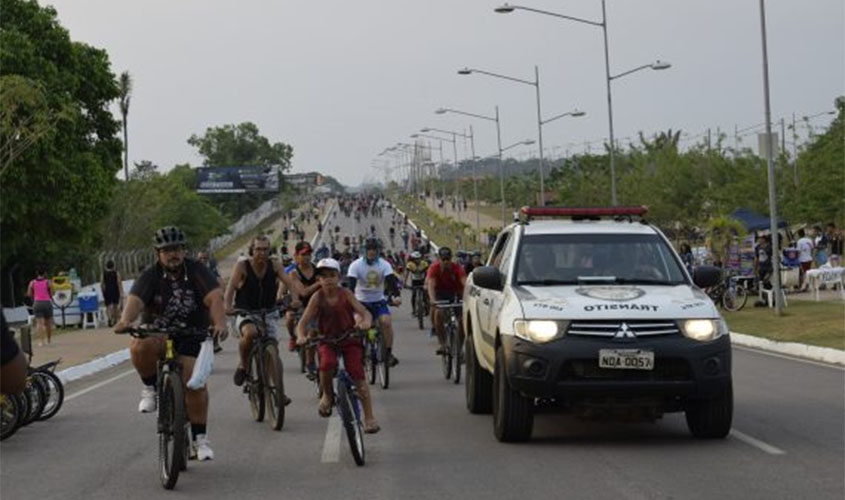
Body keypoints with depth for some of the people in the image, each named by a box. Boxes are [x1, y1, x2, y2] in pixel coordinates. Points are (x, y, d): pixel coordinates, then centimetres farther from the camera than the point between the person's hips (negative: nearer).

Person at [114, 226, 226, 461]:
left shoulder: (197, 272, -6)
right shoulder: (151, 276, -7)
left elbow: (215, 297, -21)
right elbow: (135, 300, -24)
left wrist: (219, 322, -41)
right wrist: (126, 320, -47)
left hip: (190, 337, 0)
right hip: (157, 334, 0)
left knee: (195, 383, -16)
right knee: (139, 347, -34)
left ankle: (200, 437, 0)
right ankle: (150, 388, -6)